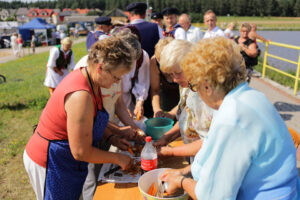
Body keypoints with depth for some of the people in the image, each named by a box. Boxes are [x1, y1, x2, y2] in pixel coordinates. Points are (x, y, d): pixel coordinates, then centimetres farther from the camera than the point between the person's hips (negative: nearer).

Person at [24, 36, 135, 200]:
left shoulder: (86, 78, -5)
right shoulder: (81, 96, -34)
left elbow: (90, 122, 11)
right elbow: (81, 152, -27)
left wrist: (111, 138, 1)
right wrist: (117, 159, -15)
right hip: (50, 163, -8)